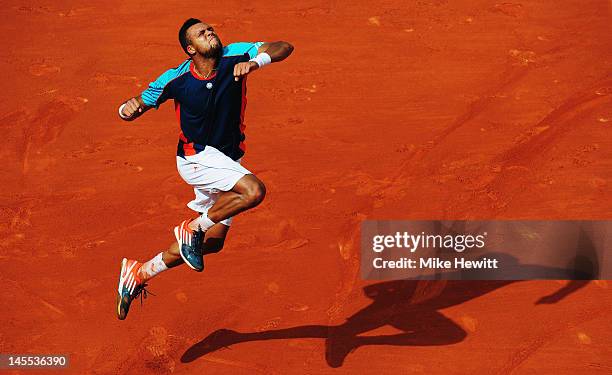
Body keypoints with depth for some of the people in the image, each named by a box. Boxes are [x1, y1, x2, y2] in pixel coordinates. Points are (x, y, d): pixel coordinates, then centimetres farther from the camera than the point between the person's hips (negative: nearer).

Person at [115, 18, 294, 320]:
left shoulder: (234, 56, -10)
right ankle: (192, 228, -9)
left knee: (213, 241, 12)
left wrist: (254, 63, -35)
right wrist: (127, 109, -28)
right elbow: (135, 109, -4)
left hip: (226, 161, 5)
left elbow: (284, 48, -17)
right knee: (253, 190, -31)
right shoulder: (176, 79, -14)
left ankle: (139, 273, 28)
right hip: (195, 156, -5)